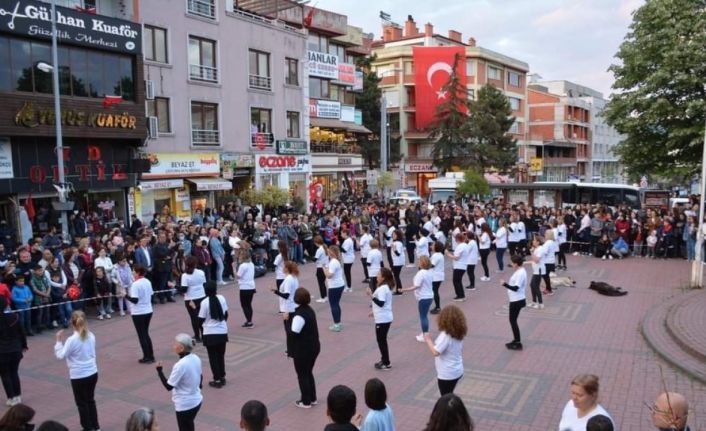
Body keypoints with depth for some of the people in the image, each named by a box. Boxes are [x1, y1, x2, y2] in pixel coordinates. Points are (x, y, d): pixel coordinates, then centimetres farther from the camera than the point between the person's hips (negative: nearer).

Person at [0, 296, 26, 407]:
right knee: (14, 373, 17)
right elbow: (21, 333, 4)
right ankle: (18, 396, 20)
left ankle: (11, 398, 10)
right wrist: (24, 345, 17)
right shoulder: (14, 317, -6)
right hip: (15, 350, 4)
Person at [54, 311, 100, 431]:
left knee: (82, 403, 11)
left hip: (79, 376, -6)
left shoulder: (72, 340, -19)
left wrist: (59, 341, -3)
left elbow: (60, 355, -11)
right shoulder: (91, 336, -1)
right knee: (91, 400, 21)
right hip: (92, 373, 6)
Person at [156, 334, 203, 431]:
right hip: (196, 401, 8)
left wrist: (159, 370, -9)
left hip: (185, 405, -8)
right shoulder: (196, 358, -3)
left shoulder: (180, 365, -26)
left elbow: (169, 386, -18)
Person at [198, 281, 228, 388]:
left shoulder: (204, 302, -15)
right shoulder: (222, 298, -5)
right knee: (221, 355, 18)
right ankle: (222, 377, 25)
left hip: (210, 334, -4)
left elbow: (201, 320, -8)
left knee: (213, 357, 8)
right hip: (222, 332, 4)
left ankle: (217, 380, 11)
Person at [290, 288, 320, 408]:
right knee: (309, 372, 22)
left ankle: (306, 401, 19)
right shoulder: (310, 310, 5)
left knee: (302, 375, 9)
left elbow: (294, 334, -21)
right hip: (314, 346, 8)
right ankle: (313, 398, 31)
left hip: (303, 350, -8)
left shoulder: (299, 315, -23)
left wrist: (292, 352, -9)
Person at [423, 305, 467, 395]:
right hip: (457, 371, 8)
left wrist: (428, 340, -14)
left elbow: (435, 352, -29)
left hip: (447, 374, -8)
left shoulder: (445, 335, -24)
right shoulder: (459, 334, 1)